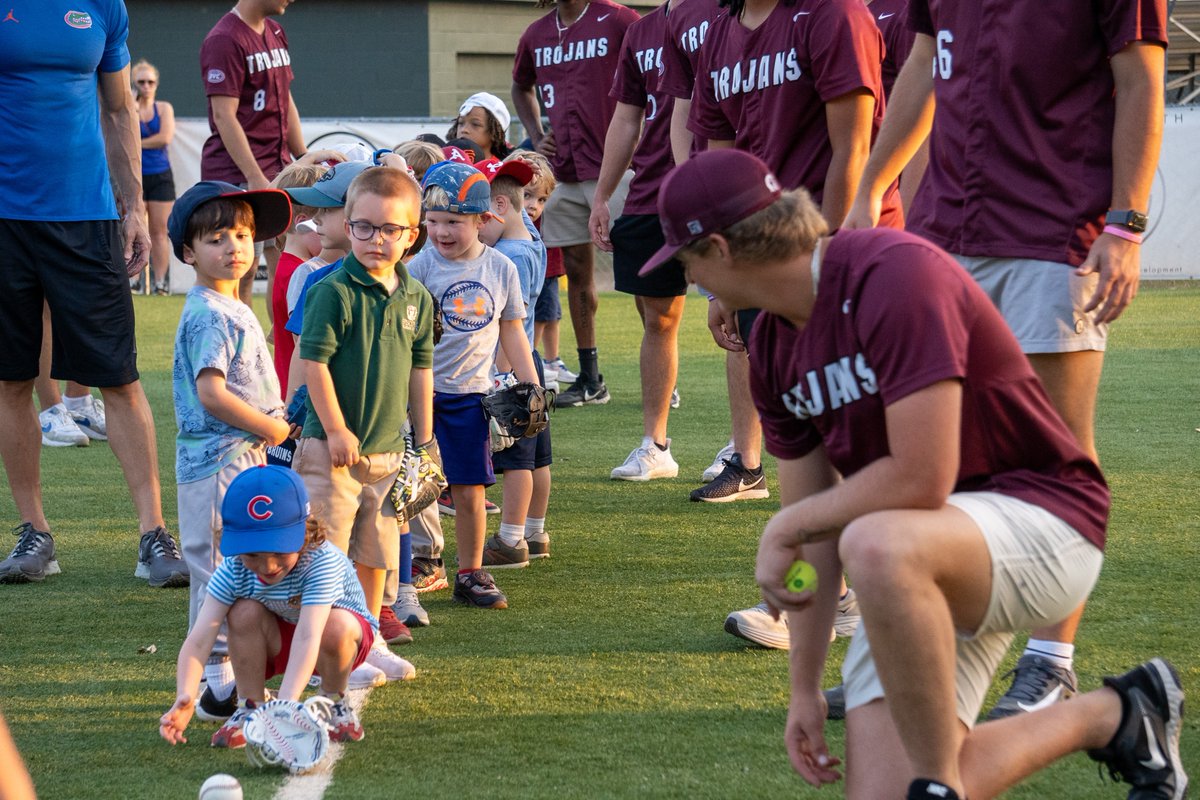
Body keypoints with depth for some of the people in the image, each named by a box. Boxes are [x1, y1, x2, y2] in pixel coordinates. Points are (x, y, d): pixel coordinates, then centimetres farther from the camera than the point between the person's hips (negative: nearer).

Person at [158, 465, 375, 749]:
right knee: (245, 612, -28)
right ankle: (250, 707, -10)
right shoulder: (234, 568, -26)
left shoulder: (322, 562, -36)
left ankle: (334, 702, -7)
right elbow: (199, 639, -34)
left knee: (336, 626, -37)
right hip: (277, 643, 3)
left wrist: (286, 703, -63)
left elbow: (307, 637, -49)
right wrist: (184, 700, -52)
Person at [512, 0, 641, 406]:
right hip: (564, 171, 6)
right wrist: (536, 137, 16)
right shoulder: (536, 35, 12)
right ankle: (589, 380, 16)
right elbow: (521, 87, 31)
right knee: (576, 271, 9)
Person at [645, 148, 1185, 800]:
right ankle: (1111, 716, 13)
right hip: (927, 573, 9)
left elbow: (922, 478, -28)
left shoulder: (893, 275, -22)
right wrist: (804, 689, 8)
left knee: (878, 546, -41)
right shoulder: (772, 344, 5)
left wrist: (785, 529, -14)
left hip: (1041, 523, -9)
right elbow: (818, 528, 10)